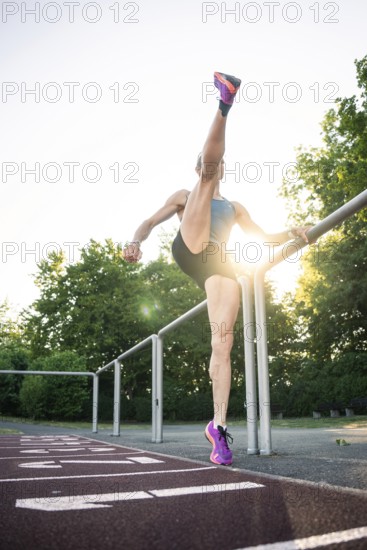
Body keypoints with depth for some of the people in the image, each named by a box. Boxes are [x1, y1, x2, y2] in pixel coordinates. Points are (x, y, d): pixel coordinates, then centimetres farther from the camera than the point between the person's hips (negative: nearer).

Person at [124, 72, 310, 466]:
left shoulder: (234, 207, 35)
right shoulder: (185, 195, 26)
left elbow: (263, 236, 31)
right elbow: (151, 221, 13)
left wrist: (290, 234, 9)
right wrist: (136, 241, -9)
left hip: (219, 266, 3)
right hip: (190, 251, -2)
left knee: (223, 342, -16)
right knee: (207, 178, -13)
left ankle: (219, 425, -16)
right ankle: (224, 104, -36)